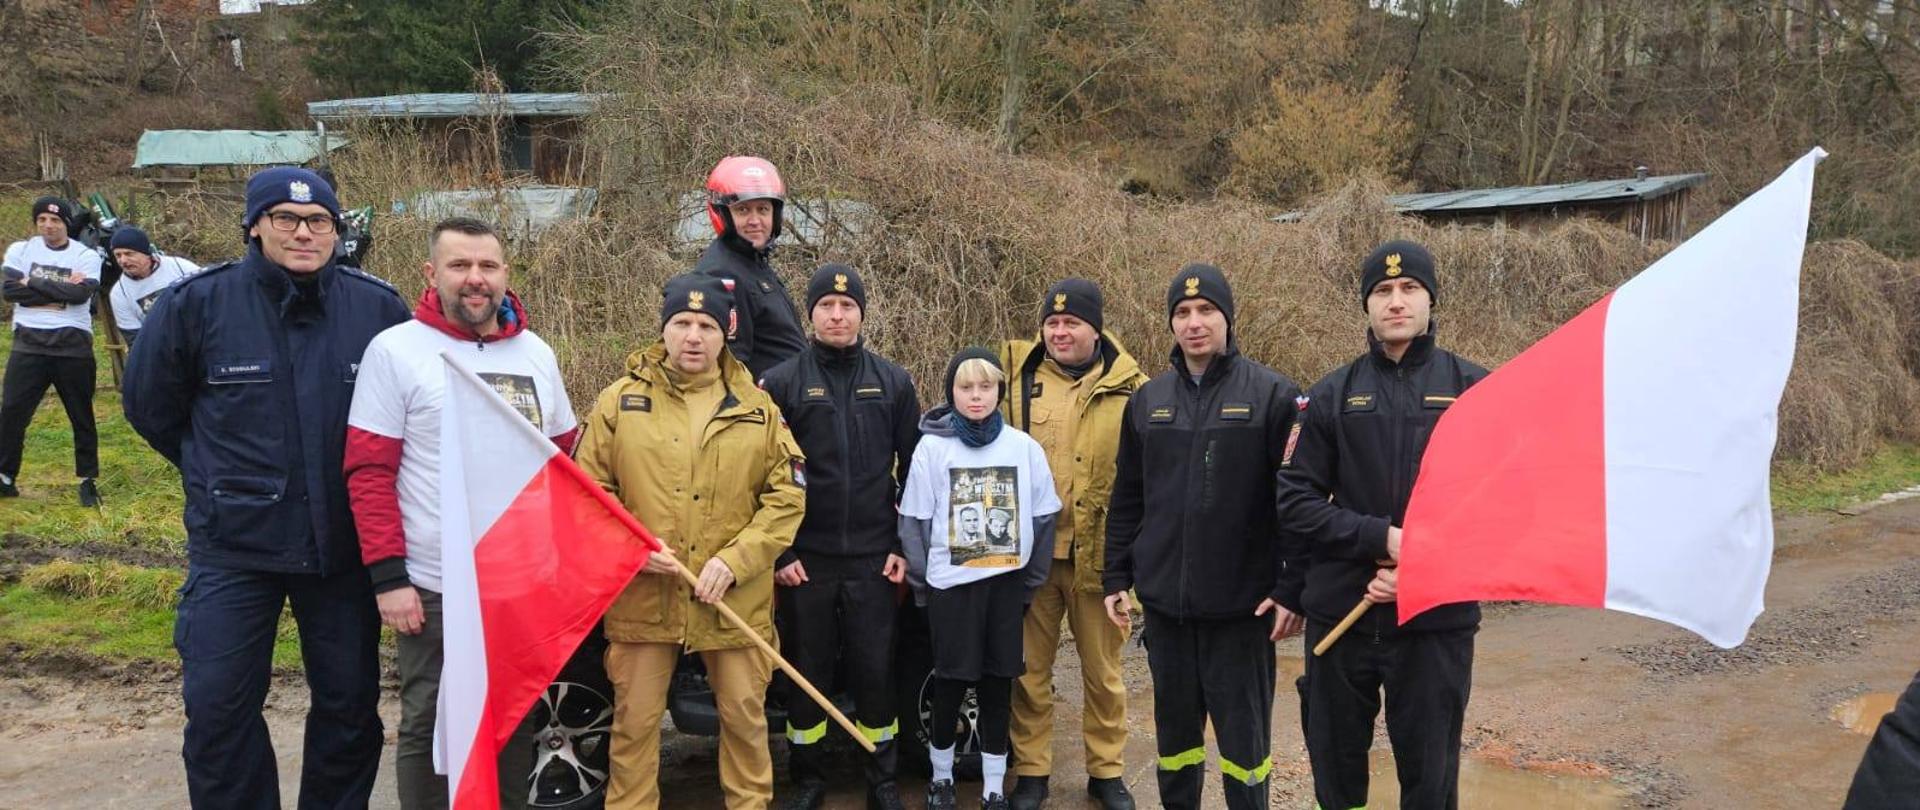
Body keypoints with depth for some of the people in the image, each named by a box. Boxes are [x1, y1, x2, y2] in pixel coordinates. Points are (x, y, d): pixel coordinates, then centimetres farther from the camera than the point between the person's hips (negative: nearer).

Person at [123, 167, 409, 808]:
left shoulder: (378, 307, -6)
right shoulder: (196, 303, -7)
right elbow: (149, 405, 9)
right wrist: (219, 473, 12)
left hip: (344, 544, 1)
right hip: (233, 545, -1)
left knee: (350, 702, 12)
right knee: (219, 706, 4)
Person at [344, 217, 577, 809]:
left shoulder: (536, 354, 8)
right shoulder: (395, 351, -6)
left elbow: (567, 462, 15)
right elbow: (368, 473, -8)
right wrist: (387, 577, -14)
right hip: (435, 588, -4)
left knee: (517, 724, 16)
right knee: (430, 728, 8)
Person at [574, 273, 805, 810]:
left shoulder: (757, 408, 3)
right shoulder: (621, 400, 2)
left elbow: (787, 497, 0)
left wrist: (734, 561, -11)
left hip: (736, 600, 1)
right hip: (642, 596, 0)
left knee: (745, 717, 12)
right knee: (634, 721, 10)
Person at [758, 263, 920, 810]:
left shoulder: (893, 382, 5)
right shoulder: (781, 384, -1)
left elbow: (913, 470, 7)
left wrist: (906, 547, 2)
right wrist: (777, 552, -5)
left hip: (873, 559, 1)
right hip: (804, 560, 0)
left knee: (875, 670, 5)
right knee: (805, 671, 9)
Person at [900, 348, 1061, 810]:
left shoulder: (1024, 448, -1)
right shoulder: (932, 447, -4)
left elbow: (1043, 520, 5)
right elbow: (913, 522, -1)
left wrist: (1031, 582, 3)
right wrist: (922, 585, -3)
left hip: (1007, 583, 1)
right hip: (950, 584, -1)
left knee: (998, 684, 8)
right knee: (950, 683, 8)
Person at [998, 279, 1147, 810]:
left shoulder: (1128, 388, -1)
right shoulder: (1017, 376, 2)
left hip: (1099, 552, -1)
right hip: (1029, 550, 1)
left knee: (1103, 671, 12)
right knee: (1029, 669, 10)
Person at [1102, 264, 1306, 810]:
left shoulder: (1273, 395, -5)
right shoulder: (1148, 400, 8)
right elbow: (1127, 499, 12)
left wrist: (1291, 588, -11)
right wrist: (1116, 578, 9)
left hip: (1242, 602, -4)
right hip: (1164, 600, 4)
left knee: (1243, 729, 5)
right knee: (1175, 723, 15)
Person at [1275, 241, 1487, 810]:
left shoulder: (1473, 390, 0)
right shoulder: (1333, 395, 3)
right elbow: (1295, 500, -1)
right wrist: (1382, 537, -14)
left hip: (1438, 619, -1)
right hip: (1340, 614, 2)